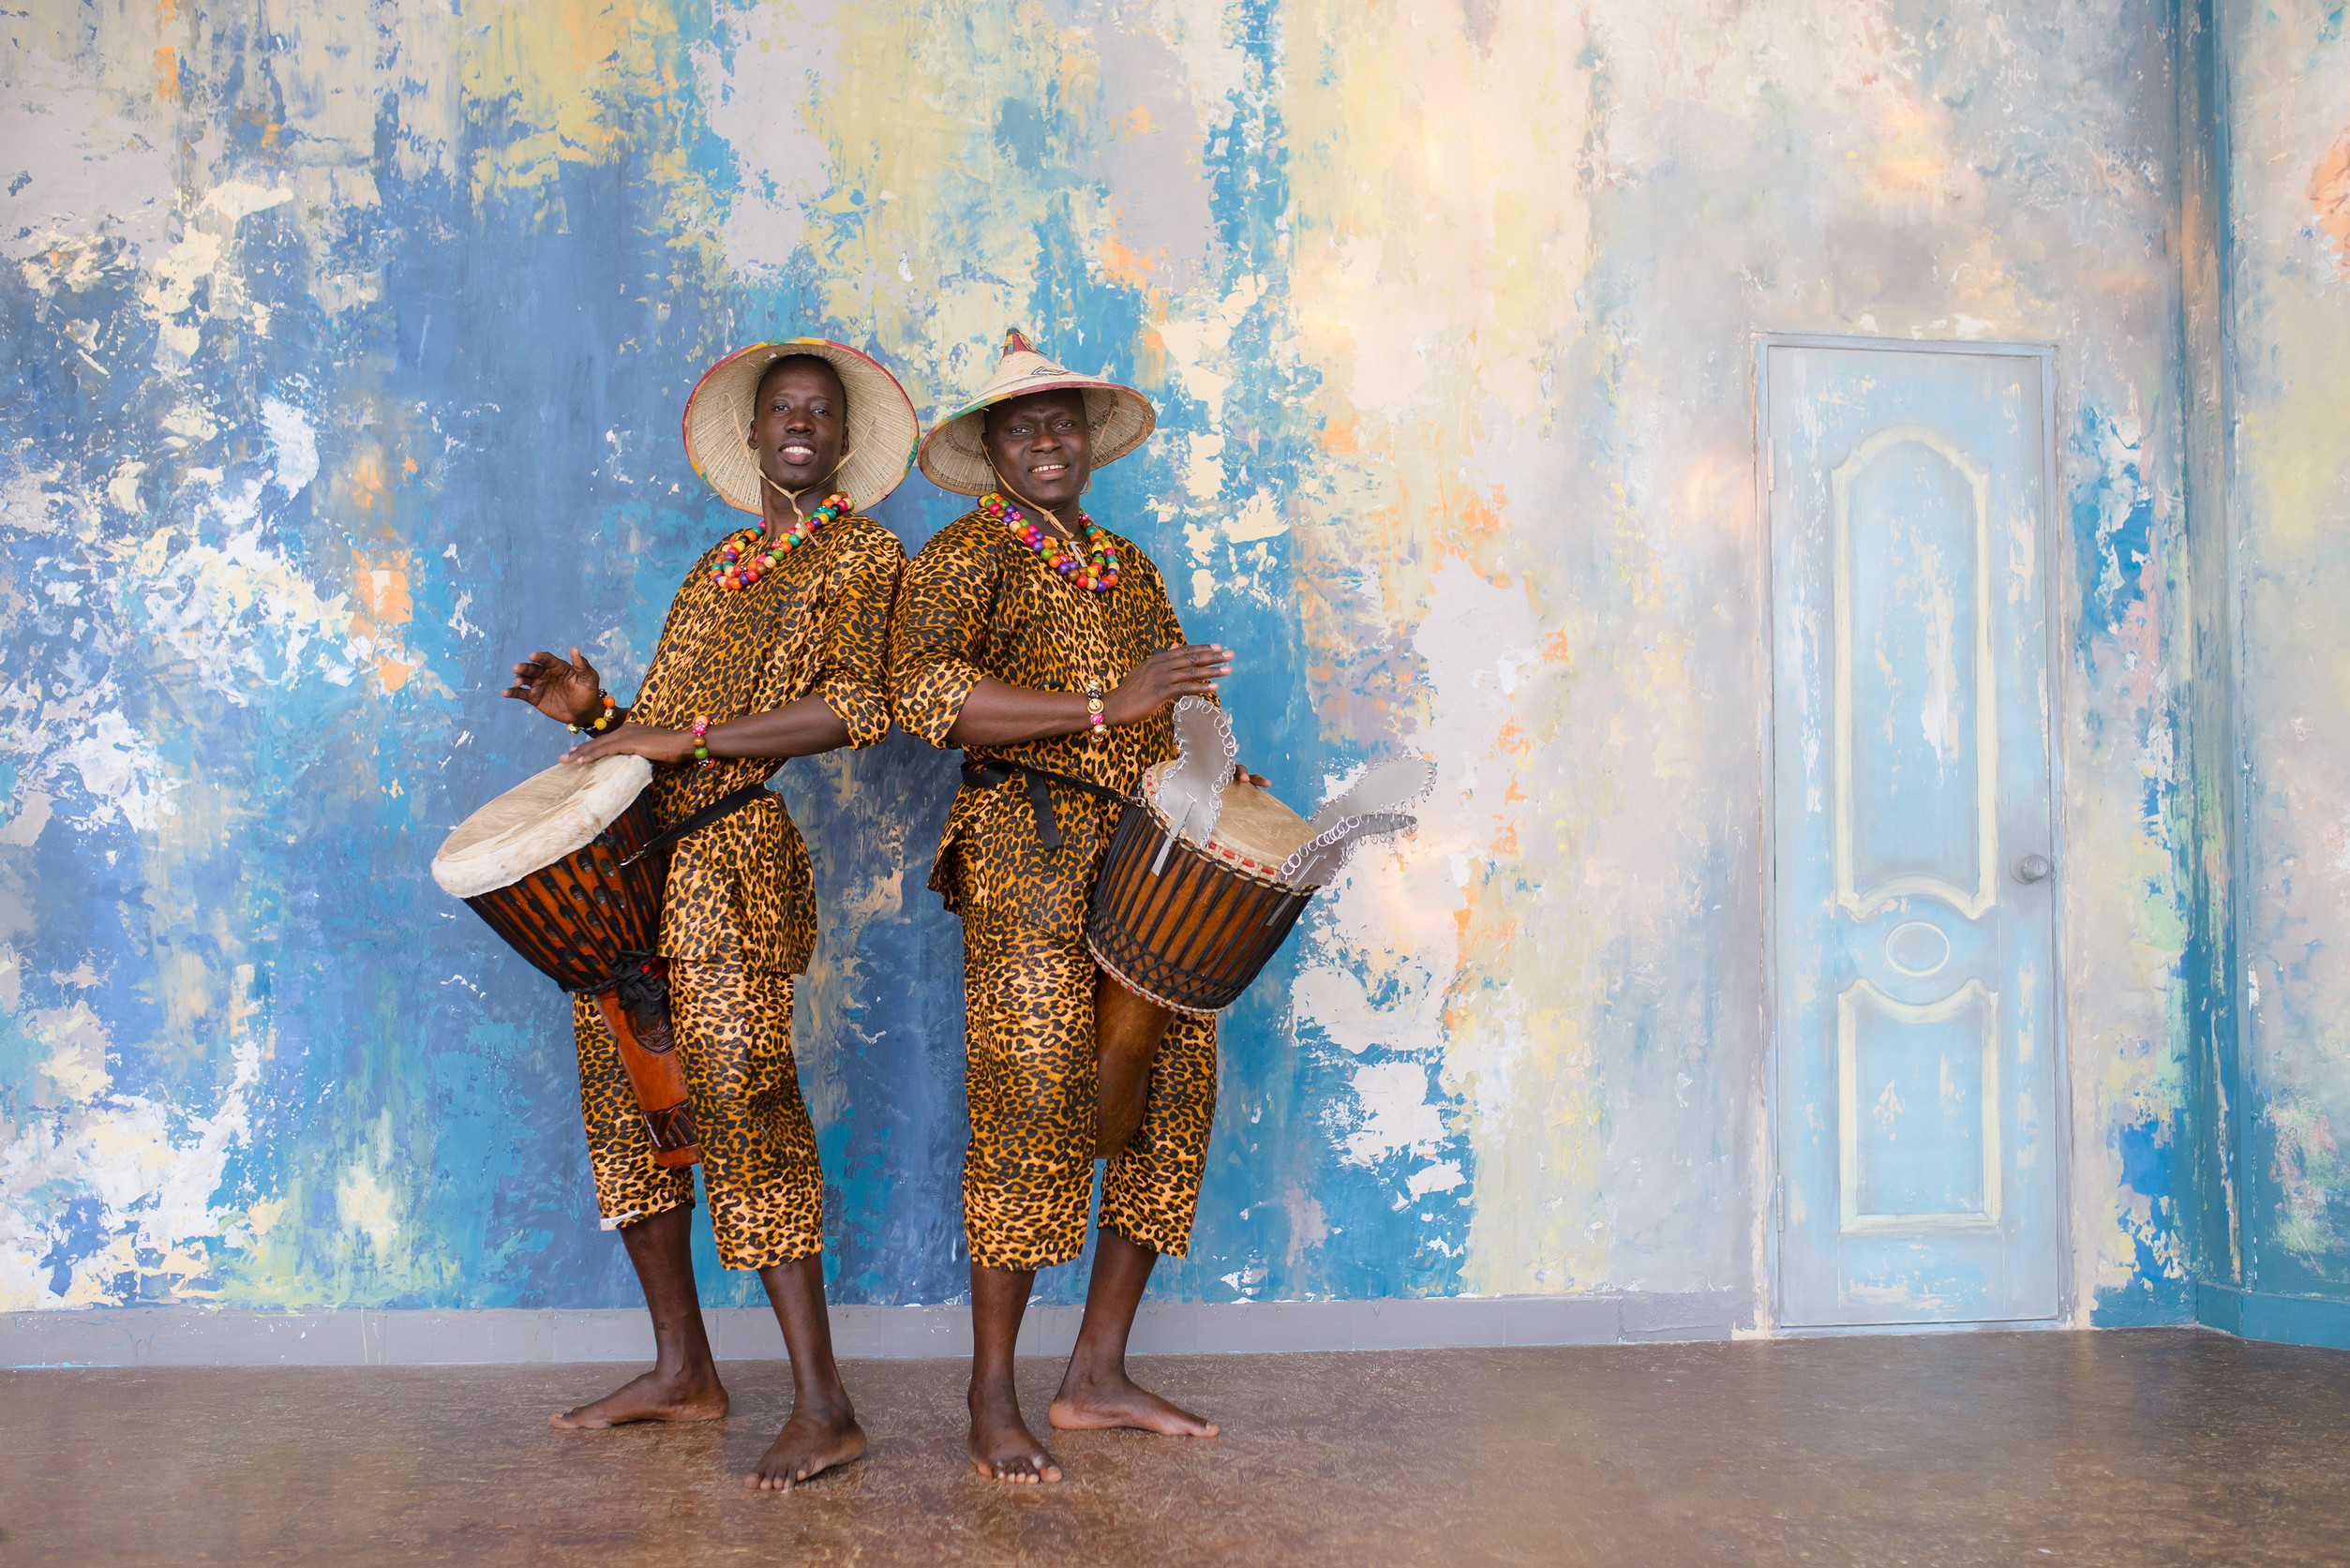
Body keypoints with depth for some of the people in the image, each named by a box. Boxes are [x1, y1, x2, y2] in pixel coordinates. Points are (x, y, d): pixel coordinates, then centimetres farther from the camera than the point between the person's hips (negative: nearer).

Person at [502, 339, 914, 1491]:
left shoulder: (863, 552, 2)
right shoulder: (717, 567, 23)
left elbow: (856, 708, -14)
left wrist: (684, 736, -17)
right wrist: (597, 713, 2)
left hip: (728, 850, -8)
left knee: (740, 1096, -14)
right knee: (626, 1097, 9)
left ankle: (823, 1405, -8)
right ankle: (683, 1369, 21)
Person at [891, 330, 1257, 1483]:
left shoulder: (1130, 567, 23)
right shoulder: (968, 554, 1)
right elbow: (920, 691, -16)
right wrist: (1104, 708, -22)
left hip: (1148, 851, 7)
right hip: (1029, 845, -7)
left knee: (1172, 1087, 3)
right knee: (1032, 1092, -12)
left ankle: (1097, 1376, 14)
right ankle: (992, 1403, 0)